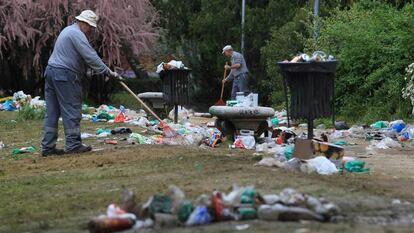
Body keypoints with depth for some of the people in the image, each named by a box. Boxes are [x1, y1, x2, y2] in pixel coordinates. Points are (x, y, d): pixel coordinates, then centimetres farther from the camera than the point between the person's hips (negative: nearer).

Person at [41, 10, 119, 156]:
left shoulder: (68, 30, 21)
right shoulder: (77, 34, -12)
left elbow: (84, 57, 22)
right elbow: (91, 56, -18)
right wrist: (108, 72, -12)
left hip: (51, 72, 10)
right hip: (65, 75, -10)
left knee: (52, 112, 8)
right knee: (72, 111, -3)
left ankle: (48, 147, 9)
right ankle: (73, 145, -1)